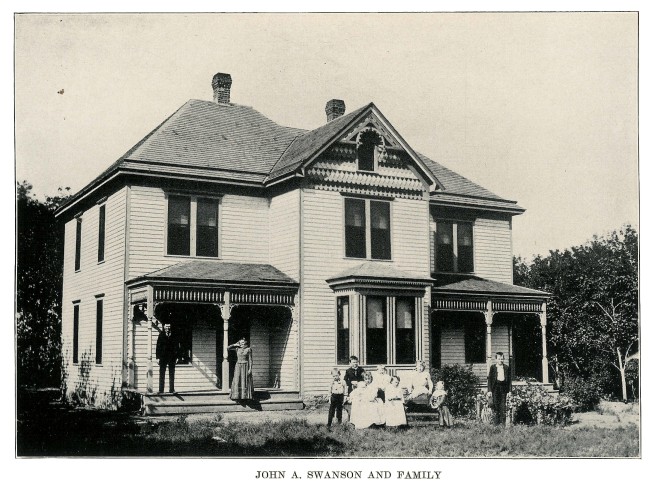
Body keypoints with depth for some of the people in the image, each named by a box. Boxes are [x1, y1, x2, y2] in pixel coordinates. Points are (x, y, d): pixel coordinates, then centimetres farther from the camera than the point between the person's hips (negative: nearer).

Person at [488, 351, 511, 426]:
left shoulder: (506, 368, 9)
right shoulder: (493, 367, 5)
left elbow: (509, 379, 10)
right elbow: (490, 378, 4)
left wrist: (509, 389, 3)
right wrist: (490, 389, -3)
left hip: (503, 387, 1)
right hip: (495, 387, -1)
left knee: (503, 404, -1)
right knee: (495, 404, -1)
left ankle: (503, 422, 5)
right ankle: (496, 422, 4)